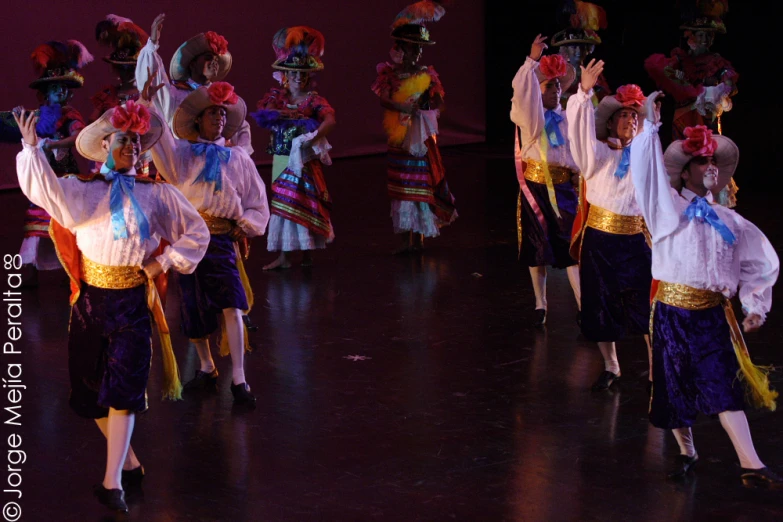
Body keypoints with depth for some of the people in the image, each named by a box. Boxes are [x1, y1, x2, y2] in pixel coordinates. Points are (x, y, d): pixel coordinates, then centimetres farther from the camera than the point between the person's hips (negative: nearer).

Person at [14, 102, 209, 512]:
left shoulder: (155, 193, 5)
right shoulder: (82, 190, 2)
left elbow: (196, 232, 12)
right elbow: (48, 191, -20)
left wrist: (163, 263, 1)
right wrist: (32, 148, -31)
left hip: (133, 302, -1)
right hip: (91, 299, 1)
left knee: (122, 390, -10)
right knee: (90, 388, 8)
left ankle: (113, 483, -10)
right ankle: (129, 462, 28)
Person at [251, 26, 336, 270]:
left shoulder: (314, 100, -2)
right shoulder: (276, 96, 9)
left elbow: (330, 120, -18)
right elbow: (265, 112, -9)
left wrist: (315, 136, -33)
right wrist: (295, 116, -18)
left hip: (304, 159, -4)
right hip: (282, 159, 4)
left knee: (304, 204, -5)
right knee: (281, 204, 6)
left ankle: (307, 253, 2)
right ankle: (283, 256, 11)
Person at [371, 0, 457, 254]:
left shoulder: (427, 75, 8)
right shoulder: (390, 74, 3)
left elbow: (438, 103, 1)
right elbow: (383, 99, -10)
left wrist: (431, 100, -21)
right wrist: (404, 108, -24)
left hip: (423, 137, 1)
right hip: (400, 137, -1)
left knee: (422, 185, -1)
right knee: (401, 187, -3)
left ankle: (418, 237, 6)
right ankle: (405, 239, 1)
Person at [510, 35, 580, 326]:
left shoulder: (565, 118, 9)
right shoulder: (530, 115, -1)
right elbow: (521, 91, -20)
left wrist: (577, 172, -7)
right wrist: (532, 61, -29)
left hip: (562, 185, 2)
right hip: (535, 185, -2)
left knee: (571, 242, -5)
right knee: (537, 244, 6)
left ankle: (583, 305, -7)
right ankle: (540, 304, 18)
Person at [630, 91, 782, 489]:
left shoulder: (730, 221, 11)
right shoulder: (668, 209, 1)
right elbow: (647, 173, -14)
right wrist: (650, 127, -20)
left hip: (714, 313, 2)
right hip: (673, 311, -2)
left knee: (725, 386, -4)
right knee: (675, 385, 6)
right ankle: (686, 452, 27)